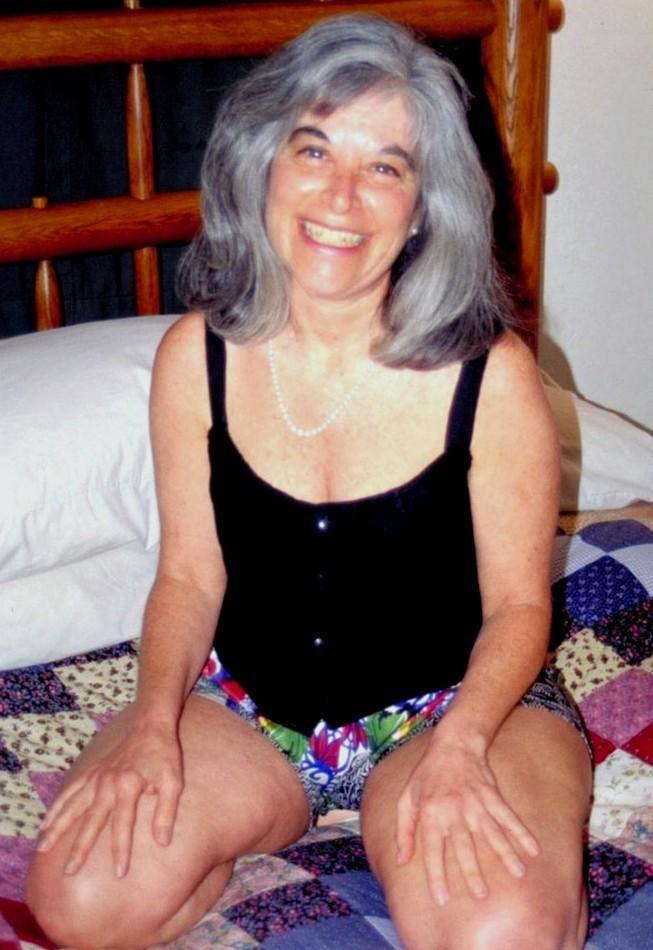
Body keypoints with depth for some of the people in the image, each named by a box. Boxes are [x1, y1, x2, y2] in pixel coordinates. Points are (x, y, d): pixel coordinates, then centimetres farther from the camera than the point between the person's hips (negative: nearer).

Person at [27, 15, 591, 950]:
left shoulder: (489, 373, -16)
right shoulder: (197, 355, -7)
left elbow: (517, 601, -8)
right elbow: (190, 575, 0)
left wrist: (456, 748, -25)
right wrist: (154, 724, -16)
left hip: (451, 702, -2)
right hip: (247, 708, 2)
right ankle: (282, 820, 6)